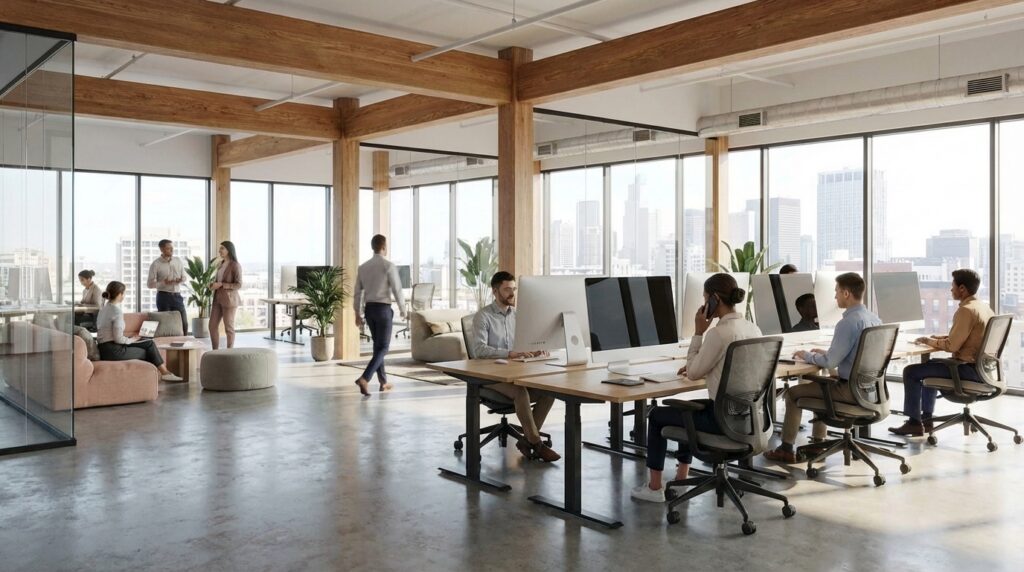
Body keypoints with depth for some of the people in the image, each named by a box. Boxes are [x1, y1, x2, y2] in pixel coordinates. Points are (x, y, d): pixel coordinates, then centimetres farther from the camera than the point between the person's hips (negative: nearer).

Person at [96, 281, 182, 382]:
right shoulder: (117, 311, -17)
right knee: (148, 351, 9)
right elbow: (118, 339, -20)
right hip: (113, 351, -8)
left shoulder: (105, 308, 10)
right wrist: (132, 341, -2)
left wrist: (130, 340, 12)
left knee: (150, 343, 11)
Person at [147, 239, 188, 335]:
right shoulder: (155, 264, -7)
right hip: (163, 296, -4)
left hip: (177, 295, 4)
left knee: (184, 323, 4)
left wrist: (180, 280, -10)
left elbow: (184, 277, 14)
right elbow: (150, 284, -7)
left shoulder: (178, 260, 6)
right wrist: (163, 283, -24)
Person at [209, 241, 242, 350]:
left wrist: (221, 285, -20)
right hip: (218, 299, 8)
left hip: (229, 299, -8)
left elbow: (238, 285, -16)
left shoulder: (235, 265, -11)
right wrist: (213, 285, 5)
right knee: (212, 326, 7)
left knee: (228, 327, 0)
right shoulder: (221, 264, 13)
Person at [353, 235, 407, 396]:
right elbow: (397, 290, -11)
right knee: (383, 348, -2)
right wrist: (403, 309, 3)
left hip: (369, 309, 6)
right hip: (383, 309, -6)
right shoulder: (389, 266, -11)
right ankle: (364, 379, -19)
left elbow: (358, 292, 9)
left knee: (377, 345, 17)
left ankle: (383, 382, 23)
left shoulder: (363, 267, 7)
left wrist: (358, 314, 16)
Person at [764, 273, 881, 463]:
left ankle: (787, 449, 14)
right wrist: (826, 353, 16)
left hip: (851, 390, -9)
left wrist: (807, 356, -3)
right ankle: (818, 442, 33)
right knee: (821, 385, 32)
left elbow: (830, 362, -20)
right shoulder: (874, 319, 6)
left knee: (793, 393, 5)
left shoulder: (848, 322, -23)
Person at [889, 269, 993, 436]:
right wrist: (938, 338, 10)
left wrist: (929, 341, -6)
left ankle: (914, 423, 3)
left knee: (911, 371, -5)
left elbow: (952, 346, -21)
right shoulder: (984, 307, 10)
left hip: (969, 369, -10)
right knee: (930, 367, 29)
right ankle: (926, 418, 31)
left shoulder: (966, 310, -20)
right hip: (982, 367, 10)